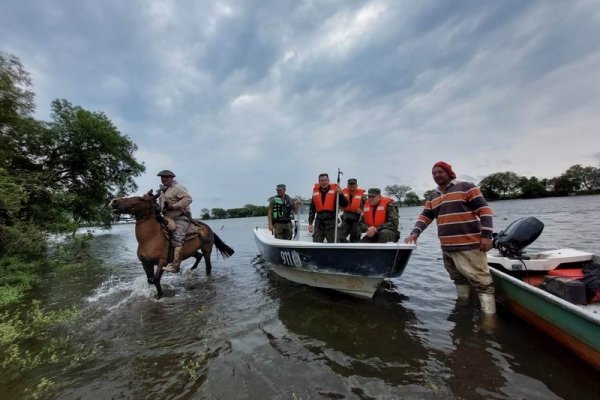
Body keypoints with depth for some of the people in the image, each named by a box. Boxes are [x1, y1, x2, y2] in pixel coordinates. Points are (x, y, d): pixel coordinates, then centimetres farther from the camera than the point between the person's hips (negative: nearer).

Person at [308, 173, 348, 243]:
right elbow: (312, 209, 12)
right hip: (319, 222, 3)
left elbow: (345, 204, -6)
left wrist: (340, 194, -21)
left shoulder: (334, 190, -2)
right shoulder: (316, 192, 8)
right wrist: (310, 223, 8)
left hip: (331, 222, -3)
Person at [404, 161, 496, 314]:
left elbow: (484, 209, -6)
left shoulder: (466, 187, -3)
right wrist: (415, 232, -5)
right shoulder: (432, 197, 15)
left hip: (469, 246, -6)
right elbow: (425, 217, 12)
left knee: (481, 282, -6)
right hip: (447, 248, 6)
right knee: (459, 279, 19)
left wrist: (486, 235, -14)